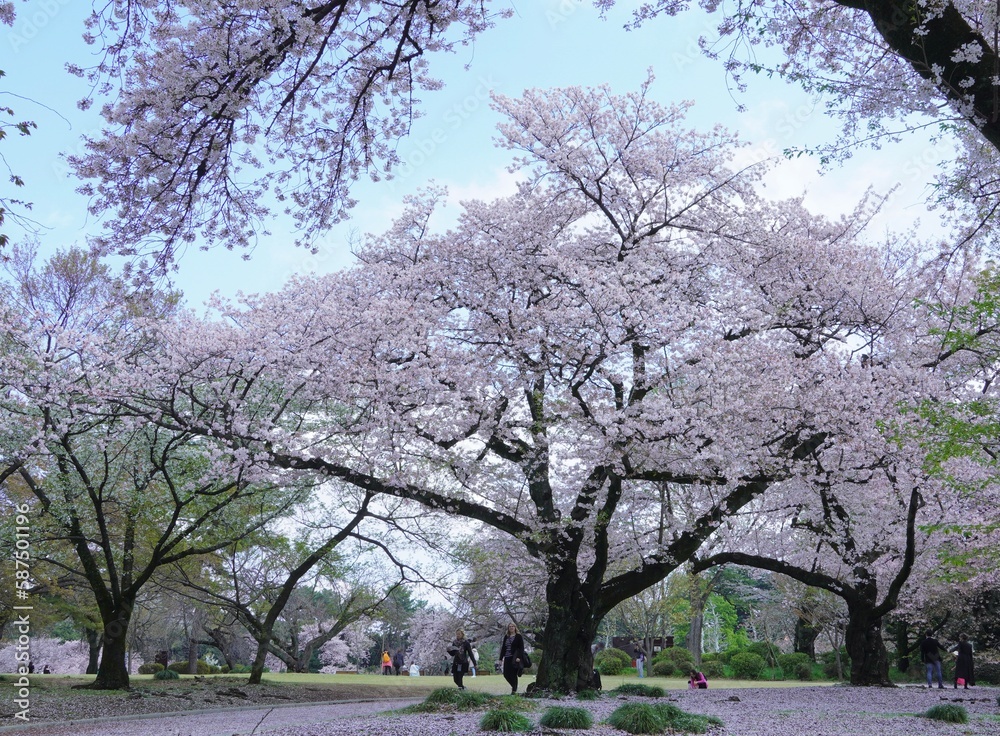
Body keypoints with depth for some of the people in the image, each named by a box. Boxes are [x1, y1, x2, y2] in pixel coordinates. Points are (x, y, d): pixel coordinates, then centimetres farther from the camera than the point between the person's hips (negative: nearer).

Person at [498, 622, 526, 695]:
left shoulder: (518, 636, 1)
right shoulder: (506, 637, 14)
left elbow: (521, 648, -5)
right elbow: (503, 648, 15)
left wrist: (519, 657, -17)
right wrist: (501, 658, 10)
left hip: (514, 658, -5)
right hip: (507, 658, 5)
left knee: (513, 674, -6)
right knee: (506, 674, 2)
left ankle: (514, 689, 3)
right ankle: (514, 686, 22)